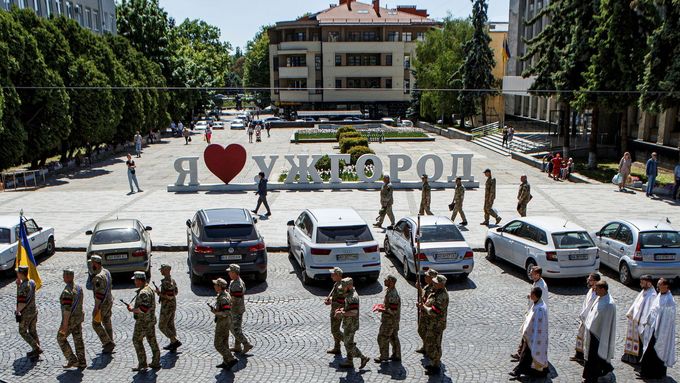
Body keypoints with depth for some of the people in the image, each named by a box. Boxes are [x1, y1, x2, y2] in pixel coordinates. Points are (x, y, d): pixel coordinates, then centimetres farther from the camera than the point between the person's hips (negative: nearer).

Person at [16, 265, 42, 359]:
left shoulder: (23, 287, -25)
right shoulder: (32, 282, -1)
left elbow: (21, 302, -25)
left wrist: (17, 311, -9)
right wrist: (19, 284, 10)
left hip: (26, 313, -7)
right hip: (34, 311, 8)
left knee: (22, 332, 10)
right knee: (33, 331, 17)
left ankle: (37, 348, 4)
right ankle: (36, 351, 24)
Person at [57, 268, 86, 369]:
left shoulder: (67, 292, -26)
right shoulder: (78, 287, 2)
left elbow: (67, 309, -27)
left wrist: (65, 325, -22)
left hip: (70, 319, -8)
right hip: (79, 317, 8)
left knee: (61, 338, 12)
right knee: (78, 340, 14)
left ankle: (72, 360, 13)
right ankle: (82, 362, 18)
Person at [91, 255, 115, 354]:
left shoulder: (98, 277, -26)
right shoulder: (106, 272, 4)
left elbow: (99, 293, -26)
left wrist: (96, 308, -22)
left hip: (102, 304, -9)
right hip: (109, 301, 9)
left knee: (96, 324, 3)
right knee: (107, 322, 18)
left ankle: (108, 343, 2)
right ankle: (109, 343, 28)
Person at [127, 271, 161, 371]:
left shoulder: (143, 293, -23)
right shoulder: (149, 289, 10)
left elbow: (143, 309, -29)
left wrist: (132, 309, -16)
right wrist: (135, 308, 15)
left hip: (143, 321, -10)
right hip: (151, 320, 10)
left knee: (137, 341, 1)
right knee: (152, 340, 12)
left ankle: (142, 364, 4)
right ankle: (156, 363, 18)